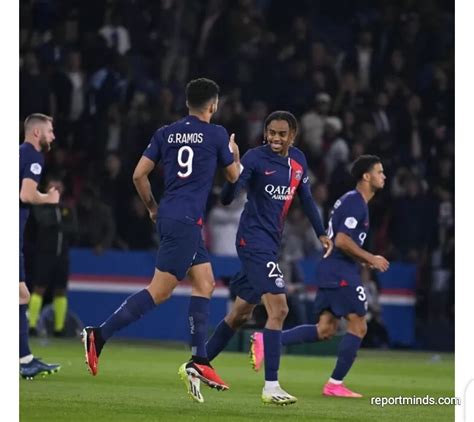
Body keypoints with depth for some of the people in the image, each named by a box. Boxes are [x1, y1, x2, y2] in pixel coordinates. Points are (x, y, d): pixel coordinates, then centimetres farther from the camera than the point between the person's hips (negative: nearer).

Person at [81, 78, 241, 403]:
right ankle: (99, 335, -16)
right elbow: (234, 176, 10)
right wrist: (235, 153, 30)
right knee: (159, 291, -8)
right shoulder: (217, 135, -2)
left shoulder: (166, 133, 11)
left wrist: (153, 208, 22)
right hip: (186, 221, -7)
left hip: (169, 215, 7)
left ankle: (199, 362, 6)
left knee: (205, 284, 11)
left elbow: (139, 174, 8)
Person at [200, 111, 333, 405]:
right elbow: (227, 198, -20)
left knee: (240, 314, 16)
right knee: (278, 309, -18)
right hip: (254, 240, -8)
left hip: (271, 244, 8)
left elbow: (305, 198, 21)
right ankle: (271, 386, -18)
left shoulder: (298, 160, 8)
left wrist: (321, 233, 18)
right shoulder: (255, 158, -13)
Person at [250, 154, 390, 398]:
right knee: (358, 327, -4)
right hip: (341, 273, -10)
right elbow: (342, 241, -21)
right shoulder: (356, 203, -12)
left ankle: (266, 342, -2)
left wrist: (364, 261, 19)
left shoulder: (351, 200, 20)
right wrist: (370, 259, -13)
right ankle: (335, 384, -1)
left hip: (331, 272, 10)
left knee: (325, 330, 5)